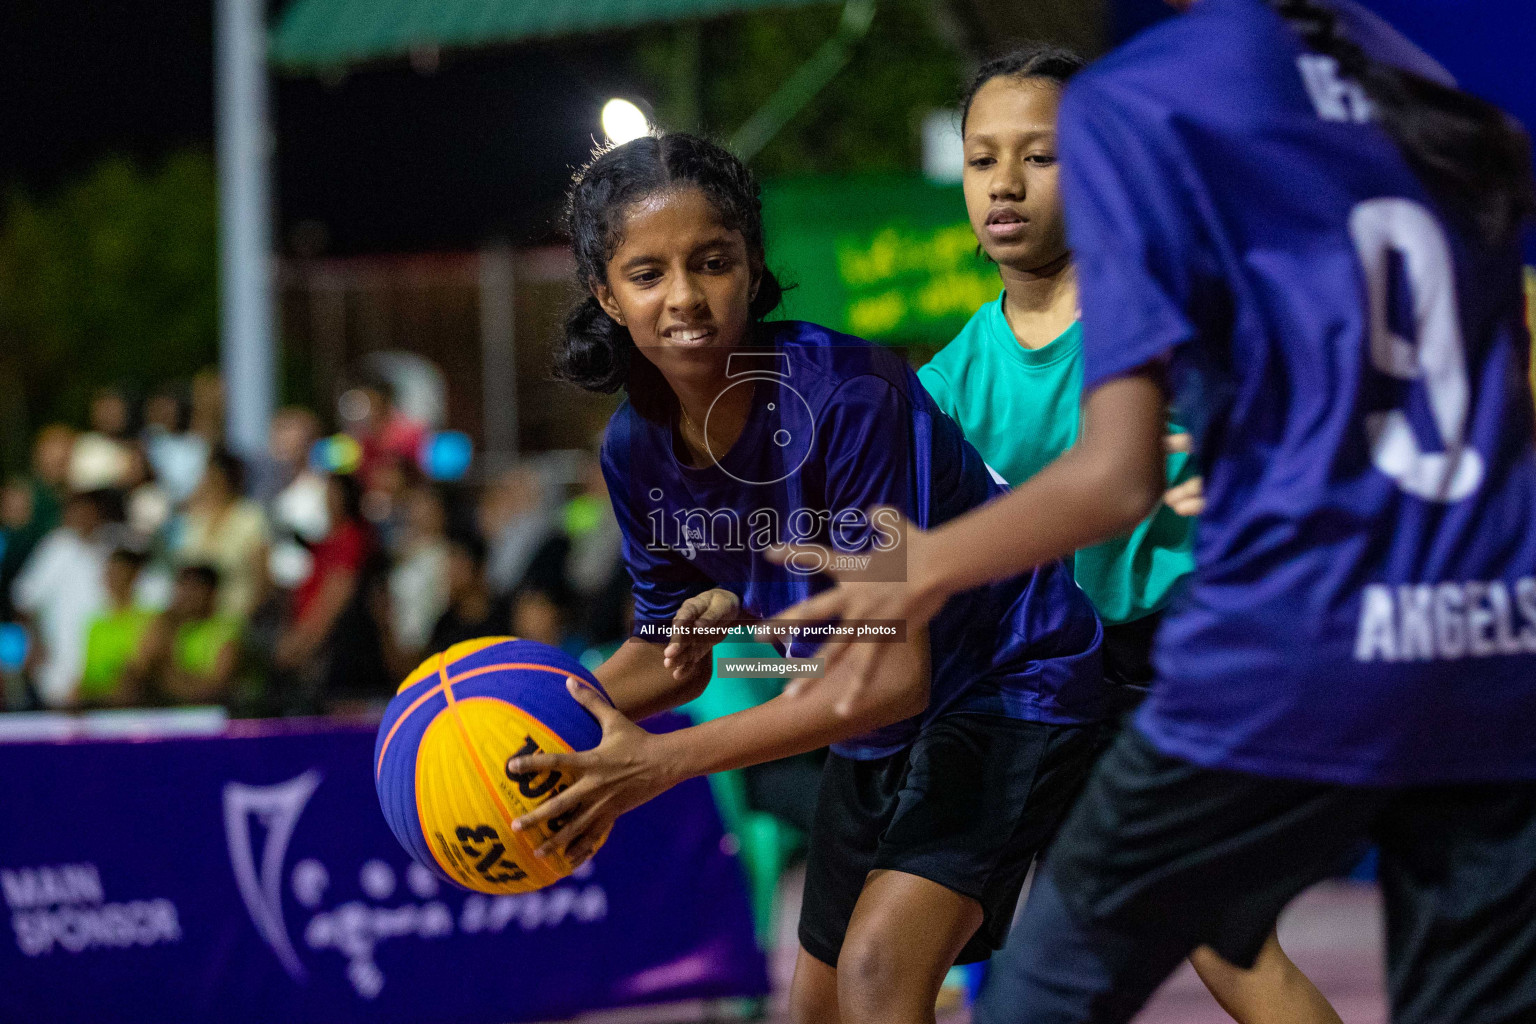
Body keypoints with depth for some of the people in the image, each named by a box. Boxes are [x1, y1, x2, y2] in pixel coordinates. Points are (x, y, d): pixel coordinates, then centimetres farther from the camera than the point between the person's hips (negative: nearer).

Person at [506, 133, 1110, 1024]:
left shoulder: (849, 394, -31)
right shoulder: (638, 448, -10)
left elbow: (896, 671, -32)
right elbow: (671, 647, 7)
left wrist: (664, 760, -36)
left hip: (1012, 684, -8)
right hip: (875, 729, 8)